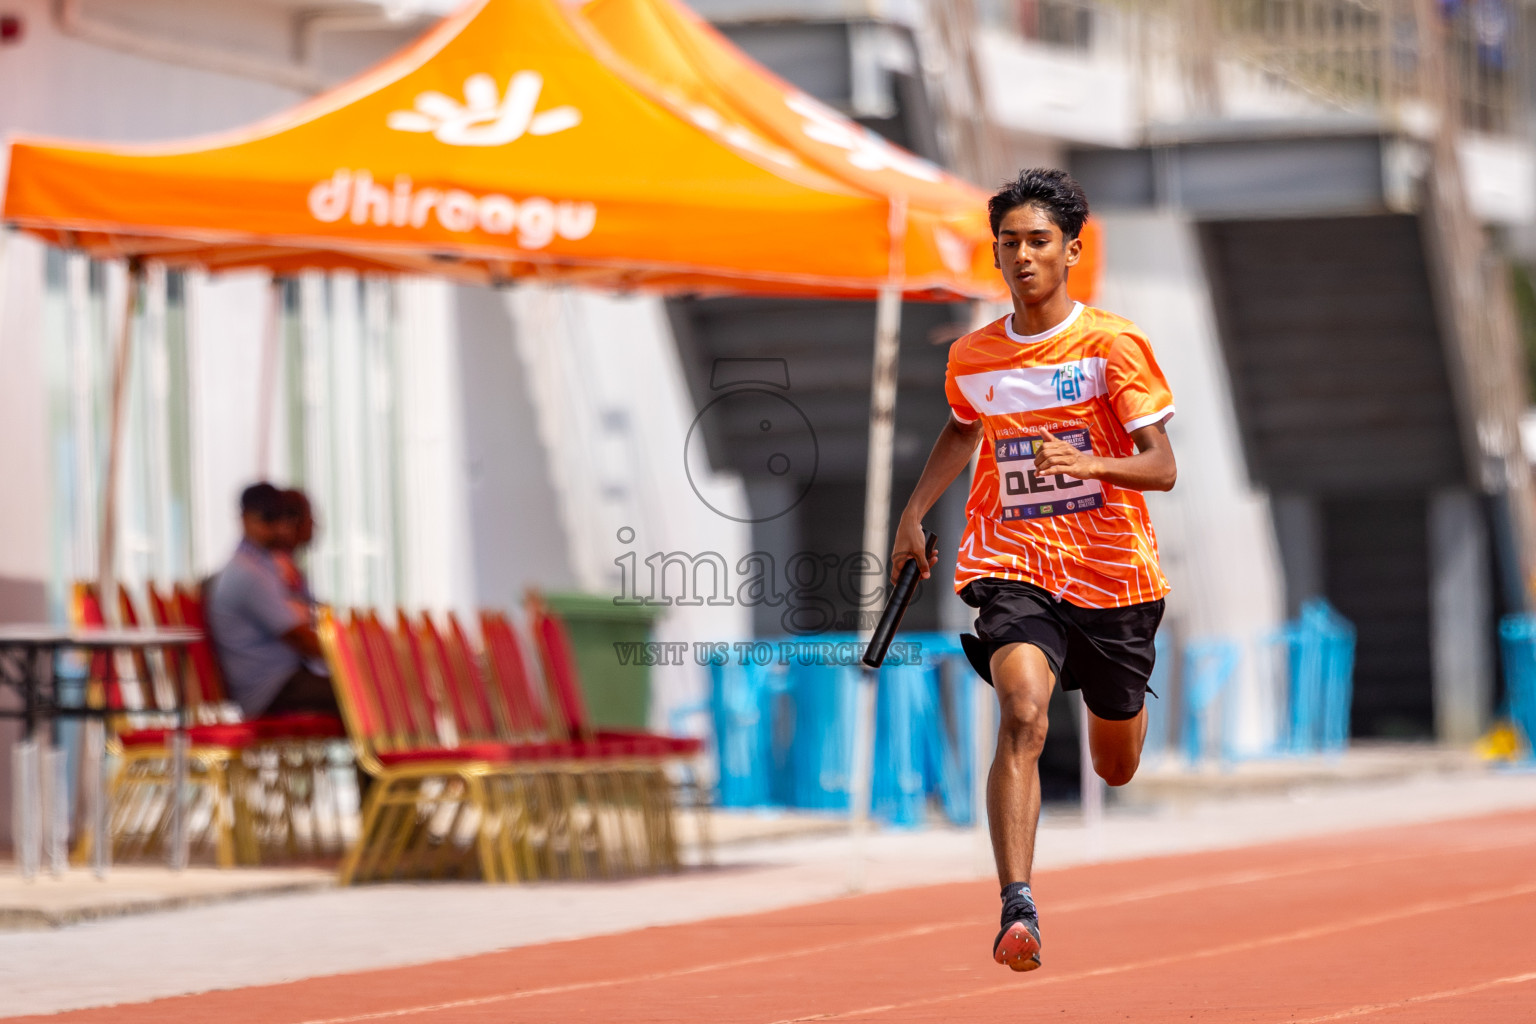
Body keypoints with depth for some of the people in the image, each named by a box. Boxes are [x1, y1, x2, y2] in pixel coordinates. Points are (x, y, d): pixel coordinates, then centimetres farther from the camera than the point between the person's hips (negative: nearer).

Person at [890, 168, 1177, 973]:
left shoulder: (1114, 345, -7)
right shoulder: (972, 357, 4)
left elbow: (1162, 468, -13)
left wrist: (1088, 464, -31)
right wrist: (915, 513, 24)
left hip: (1113, 574, 0)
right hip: (1013, 566, 1)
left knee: (1116, 766, 16)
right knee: (1023, 711, -29)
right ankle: (1018, 910, -36)